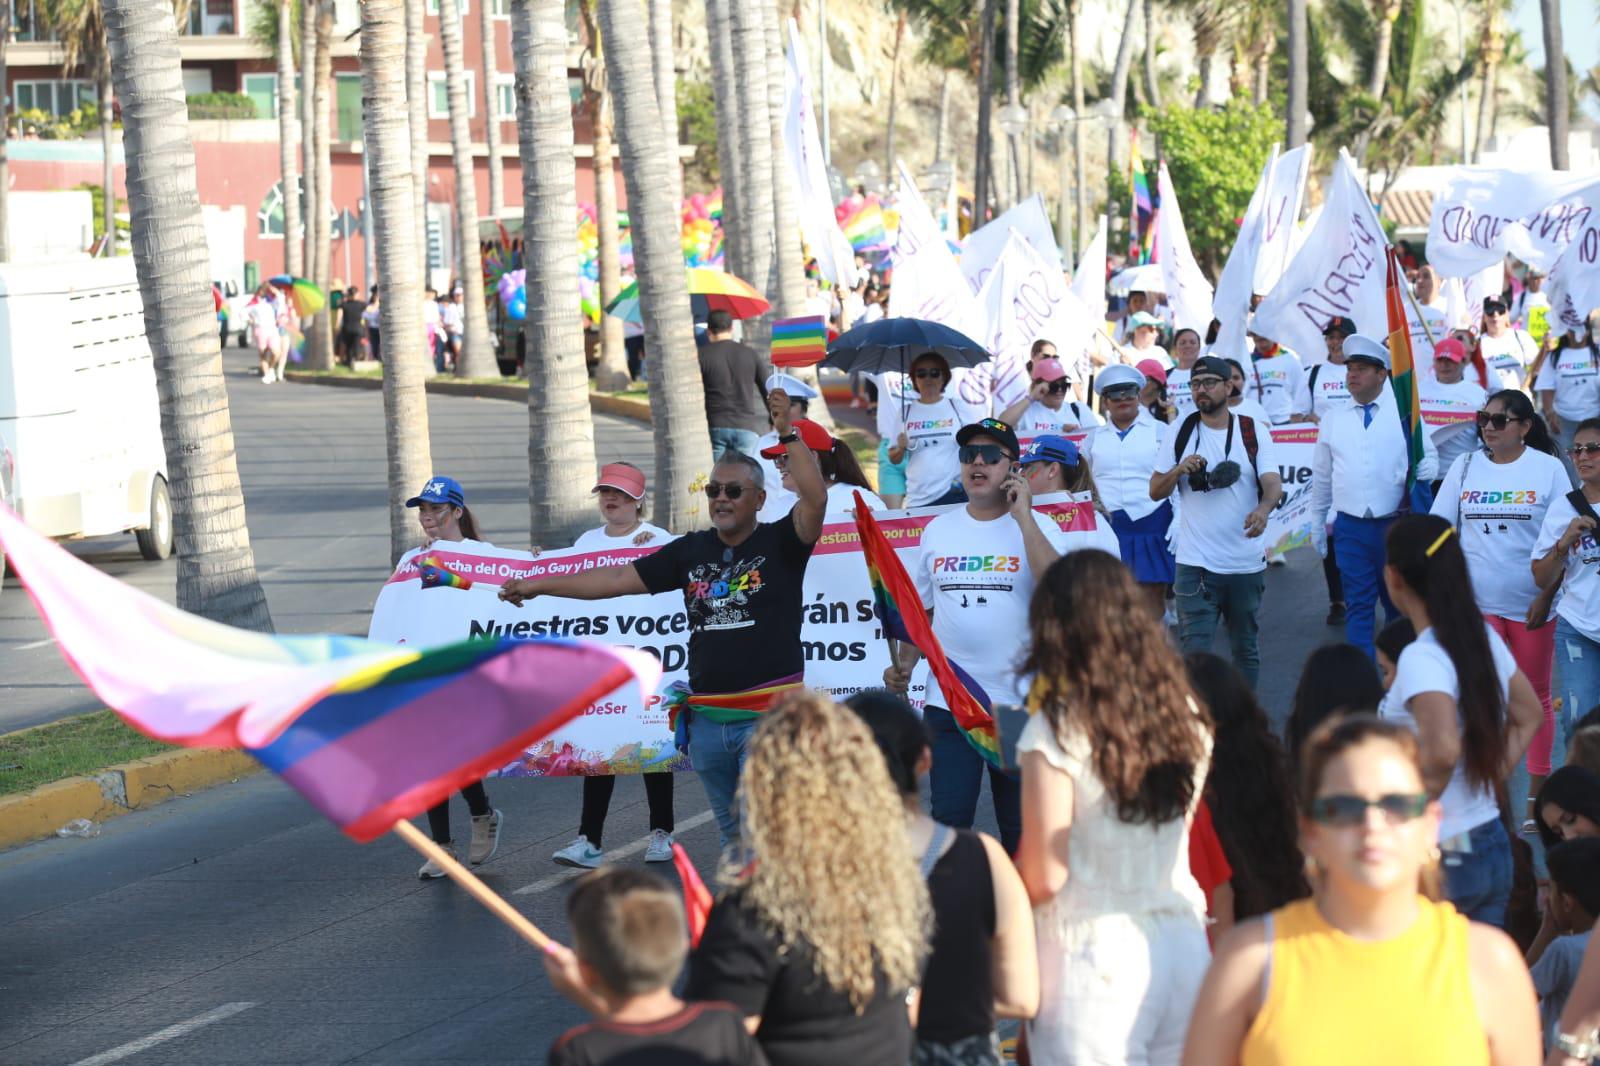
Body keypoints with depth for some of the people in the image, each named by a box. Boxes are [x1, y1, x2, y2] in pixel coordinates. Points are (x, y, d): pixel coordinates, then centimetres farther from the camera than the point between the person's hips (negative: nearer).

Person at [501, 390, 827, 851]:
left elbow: (815, 499, -19)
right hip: (706, 720, 6)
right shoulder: (692, 551, 13)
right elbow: (620, 579, 14)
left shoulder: (779, 543, -1)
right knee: (732, 834, 13)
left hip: (768, 714, -6)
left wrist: (788, 436, -24)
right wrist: (539, 585, 12)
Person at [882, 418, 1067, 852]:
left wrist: (1022, 516, -19)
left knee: (1021, 826, 6)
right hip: (948, 701, 3)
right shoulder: (938, 530, 9)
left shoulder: (1038, 527, -2)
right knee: (949, 820, -1)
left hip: (1020, 703, -3)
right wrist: (903, 663, 3)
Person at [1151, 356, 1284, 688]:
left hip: (1247, 562, 1)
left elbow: (1274, 483, -9)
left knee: (1246, 647, 13)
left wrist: (1263, 509, -32)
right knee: (1195, 651, -9)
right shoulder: (1178, 433, 5)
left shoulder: (1254, 431, 2)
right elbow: (1155, 491, 6)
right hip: (1195, 563, -1)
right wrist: (1179, 470, -15)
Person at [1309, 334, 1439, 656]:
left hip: (1395, 524, -2)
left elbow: (1429, 459, 3)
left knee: (1399, 604, 8)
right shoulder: (1333, 420, 10)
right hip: (1350, 527, 2)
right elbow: (1321, 475, 16)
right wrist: (1317, 521, 17)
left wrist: (1417, 476, -19)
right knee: (1358, 605, -1)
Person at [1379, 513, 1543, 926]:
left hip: (1439, 860, -8)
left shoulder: (1421, 659, -20)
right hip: (1495, 847, 8)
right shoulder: (1485, 639, 6)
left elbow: (1442, 751, -34)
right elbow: (1529, 717, 21)